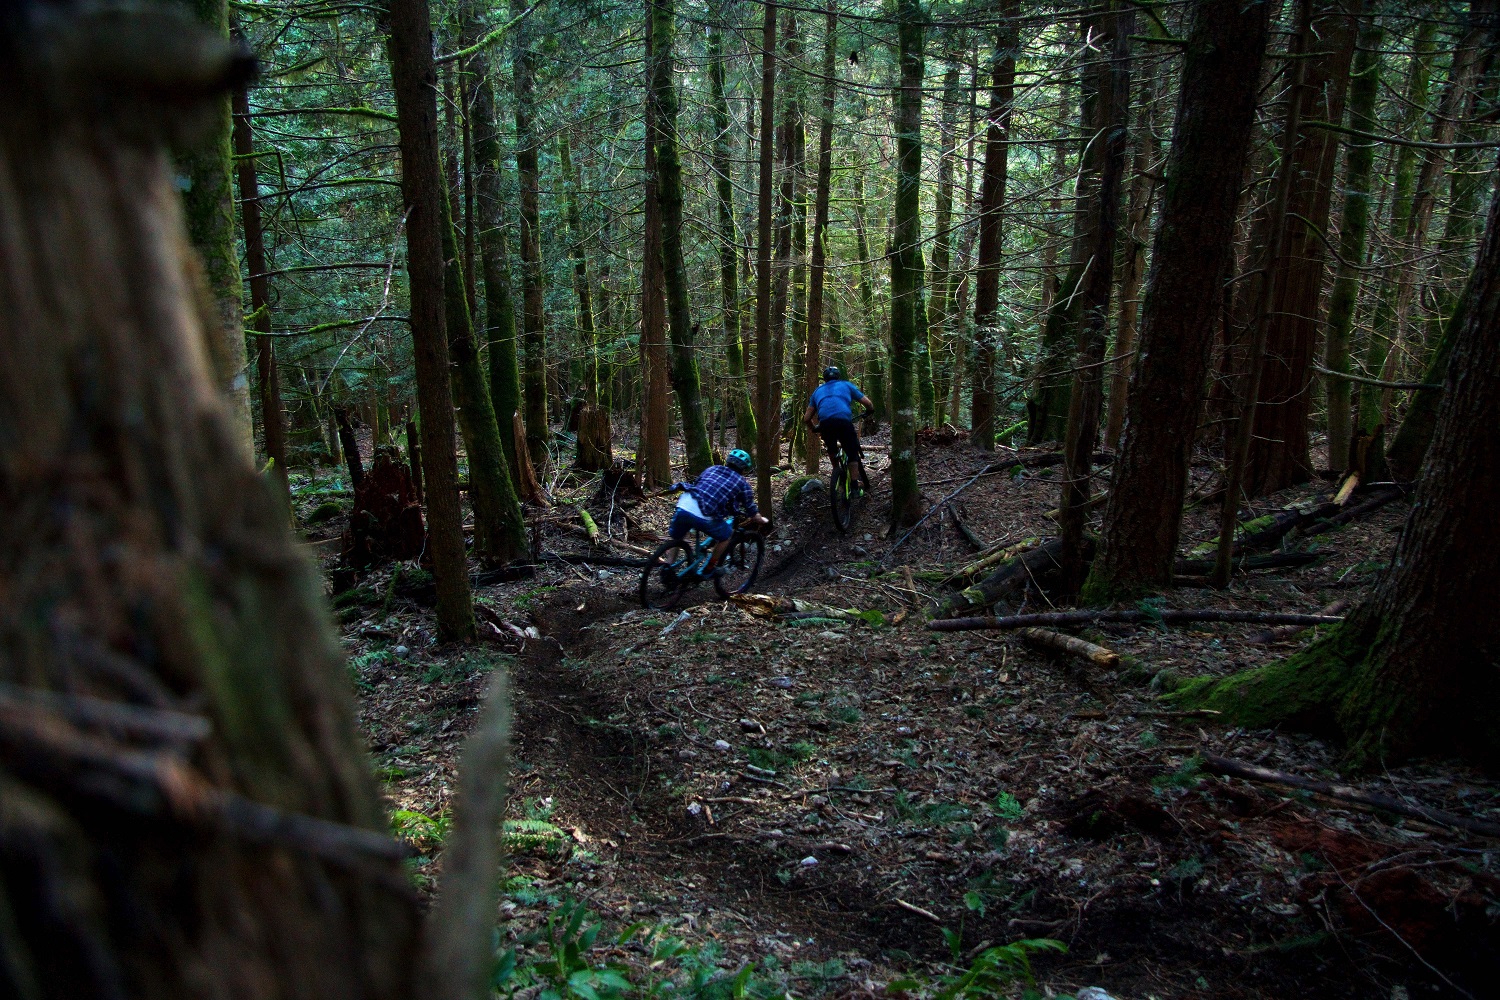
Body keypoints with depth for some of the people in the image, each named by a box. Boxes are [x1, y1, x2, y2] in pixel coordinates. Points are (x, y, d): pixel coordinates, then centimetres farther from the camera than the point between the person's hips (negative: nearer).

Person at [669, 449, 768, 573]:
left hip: (683, 507, 4)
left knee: (676, 539, 31)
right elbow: (754, 516, 20)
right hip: (704, 516, -4)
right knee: (727, 536, 23)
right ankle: (709, 569, 28)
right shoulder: (742, 484, 16)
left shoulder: (712, 469, 26)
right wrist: (763, 521, 41)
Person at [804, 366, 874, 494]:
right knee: (852, 453, 12)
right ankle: (855, 486, 5)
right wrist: (870, 411, 42)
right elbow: (868, 403, 20)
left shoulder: (818, 391, 31)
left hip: (825, 424, 2)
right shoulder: (846, 385, 25)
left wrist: (815, 429, 45)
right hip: (844, 421, -2)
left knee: (831, 450, 30)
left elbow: (807, 418, 26)